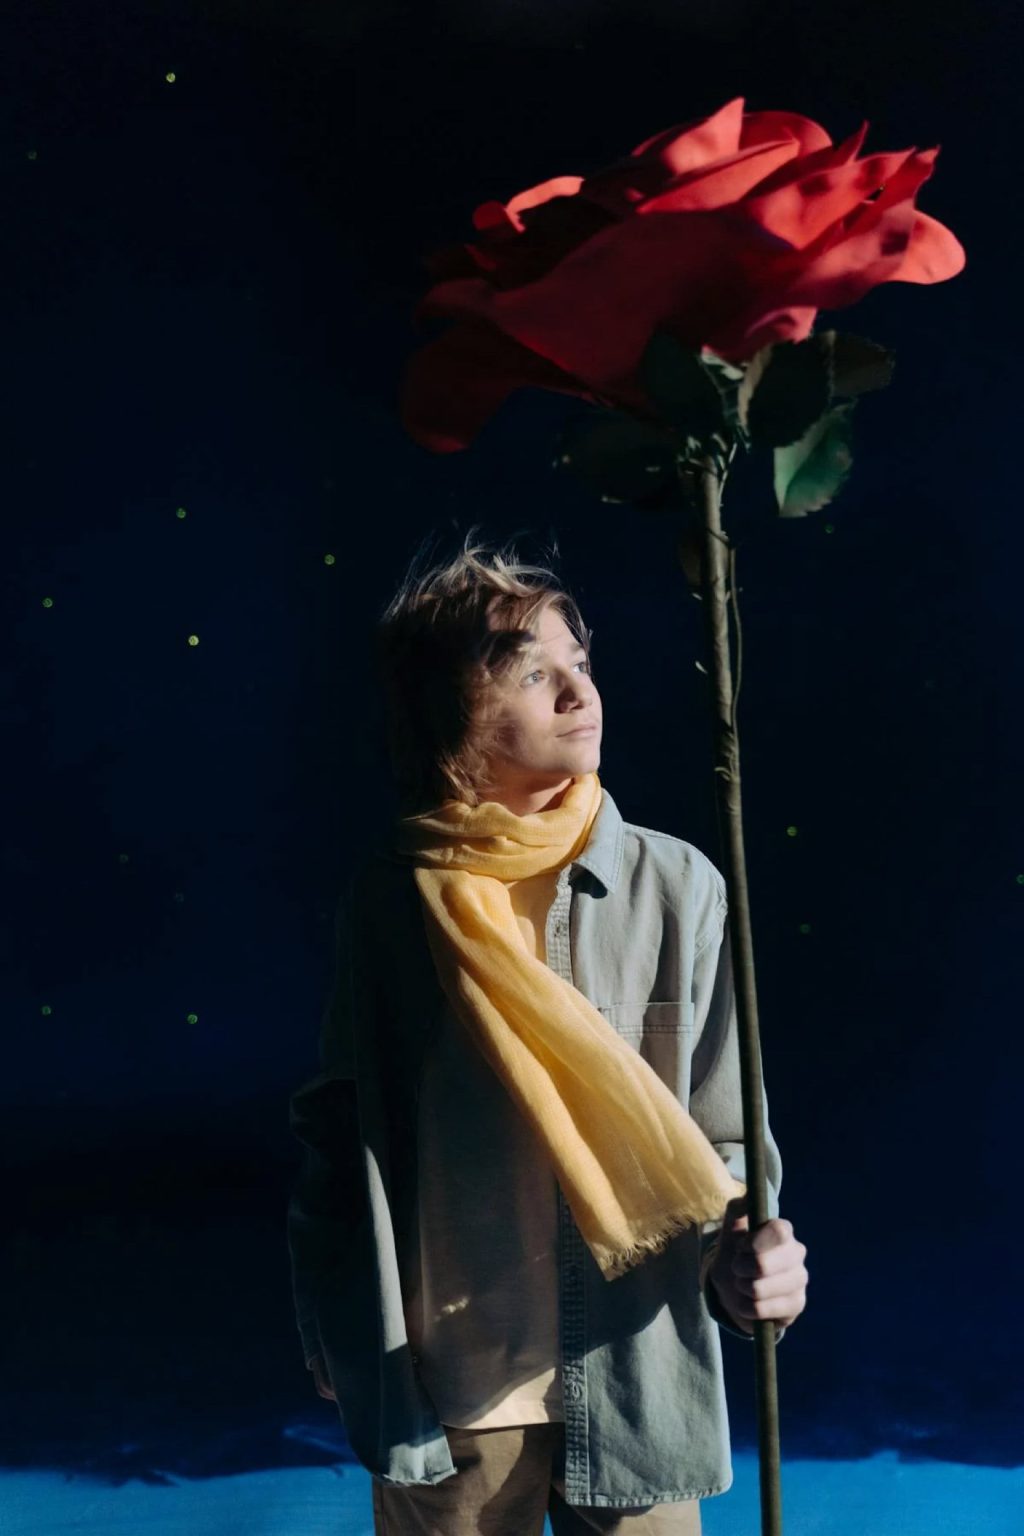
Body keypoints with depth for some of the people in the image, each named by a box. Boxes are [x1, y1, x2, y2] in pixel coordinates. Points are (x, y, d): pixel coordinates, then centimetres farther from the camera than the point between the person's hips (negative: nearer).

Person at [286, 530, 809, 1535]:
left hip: (636, 1375, 0)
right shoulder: (389, 900, -5)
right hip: (443, 1388, 0)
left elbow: (723, 1136, -3)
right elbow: (335, 1133, 4)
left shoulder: (676, 886, -7)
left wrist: (742, 1258, -21)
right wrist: (332, 1337, 7)